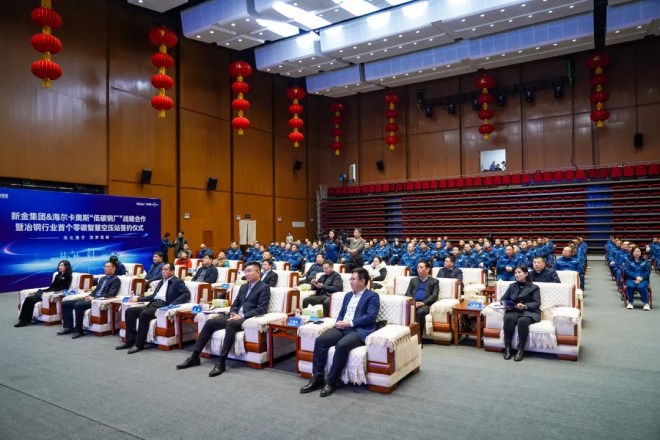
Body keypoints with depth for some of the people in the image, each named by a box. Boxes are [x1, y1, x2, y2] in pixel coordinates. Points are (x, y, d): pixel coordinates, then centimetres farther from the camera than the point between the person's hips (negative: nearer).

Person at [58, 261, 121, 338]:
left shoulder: (116, 280, -5)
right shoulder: (102, 278, 24)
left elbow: (110, 295, -15)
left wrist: (94, 298, -16)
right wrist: (90, 296, 1)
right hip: (93, 298, 10)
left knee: (78, 305, -32)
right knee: (65, 303, 1)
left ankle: (78, 330, -21)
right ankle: (68, 327, 0)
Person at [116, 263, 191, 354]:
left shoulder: (178, 282, 1)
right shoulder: (161, 282, 27)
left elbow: (187, 294, -13)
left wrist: (173, 304, -23)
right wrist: (138, 299, 22)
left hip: (164, 306, -9)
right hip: (152, 304, 9)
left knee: (144, 314, -33)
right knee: (129, 311, -7)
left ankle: (139, 344, -24)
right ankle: (130, 340, -5)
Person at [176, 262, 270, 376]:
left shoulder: (264, 288, -2)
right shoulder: (243, 287, 23)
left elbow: (261, 310, -12)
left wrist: (242, 316, -20)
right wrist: (232, 313, -2)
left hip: (248, 318, -8)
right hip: (236, 316, 8)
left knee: (230, 324, -37)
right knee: (210, 322, -10)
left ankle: (221, 362, -35)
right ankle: (194, 357, -5)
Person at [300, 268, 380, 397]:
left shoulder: (372, 296, 1)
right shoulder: (348, 295, 24)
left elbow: (371, 317, -11)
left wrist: (351, 323, -18)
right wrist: (338, 322, -2)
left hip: (359, 330, -7)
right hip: (343, 328, 7)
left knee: (341, 345, -35)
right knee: (320, 340, -18)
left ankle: (331, 382, -21)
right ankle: (317, 378, -13)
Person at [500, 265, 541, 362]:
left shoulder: (534, 287, 14)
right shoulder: (512, 286, 25)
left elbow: (537, 303, 0)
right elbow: (503, 299, 19)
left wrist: (525, 306, -19)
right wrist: (504, 303, -6)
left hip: (529, 311, -2)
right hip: (514, 310, 2)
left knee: (522, 321, -39)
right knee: (508, 318, -35)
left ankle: (521, 349, -29)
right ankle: (507, 347, -27)